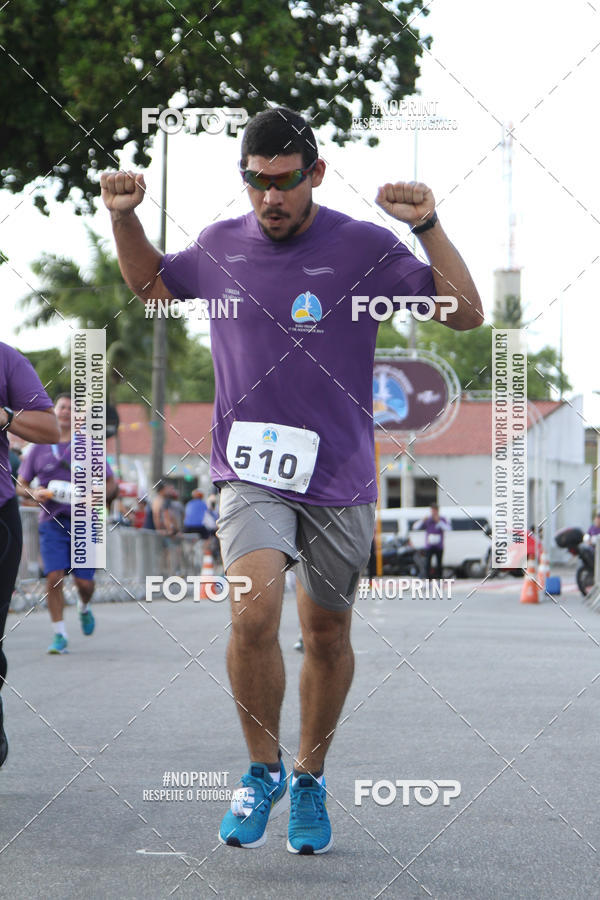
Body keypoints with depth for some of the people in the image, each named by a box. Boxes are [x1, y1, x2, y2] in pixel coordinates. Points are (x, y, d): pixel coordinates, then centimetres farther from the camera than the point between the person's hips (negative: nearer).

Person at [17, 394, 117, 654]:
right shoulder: (39, 449, 8)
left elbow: (111, 483, 10)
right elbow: (20, 485, 12)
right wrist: (34, 493, -10)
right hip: (52, 522, 0)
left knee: (84, 581, -1)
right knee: (54, 577, -13)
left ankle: (84, 608, 35)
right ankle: (59, 636, -4)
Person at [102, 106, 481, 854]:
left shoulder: (364, 248, -4)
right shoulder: (219, 246, 4)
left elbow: (466, 314, -6)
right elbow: (150, 282, 25)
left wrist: (429, 225, -17)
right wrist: (124, 218, 8)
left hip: (339, 479, 0)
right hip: (251, 475, 0)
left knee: (327, 636, 11)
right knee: (253, 611, -22)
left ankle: (309, 780, 33)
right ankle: (262, 768, 0)